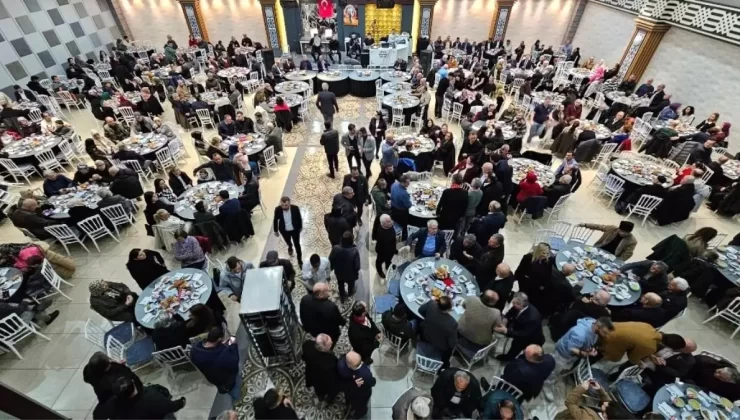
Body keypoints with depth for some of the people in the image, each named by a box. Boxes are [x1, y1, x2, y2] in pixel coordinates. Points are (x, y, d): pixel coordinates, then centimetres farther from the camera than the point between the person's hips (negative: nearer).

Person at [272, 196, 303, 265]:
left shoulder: (295, 208, -28)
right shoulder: (278, 209, -27)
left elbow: (299, 218, -8)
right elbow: (275, 220, -8)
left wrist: (300, 227, 5)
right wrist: (275, 230, 2)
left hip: (295, 229, -1)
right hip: (284, 230, 2)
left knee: (297, 245, 13)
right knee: (288, 242, 29)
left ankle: (300, 260, 33)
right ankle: (290, 247, 66)